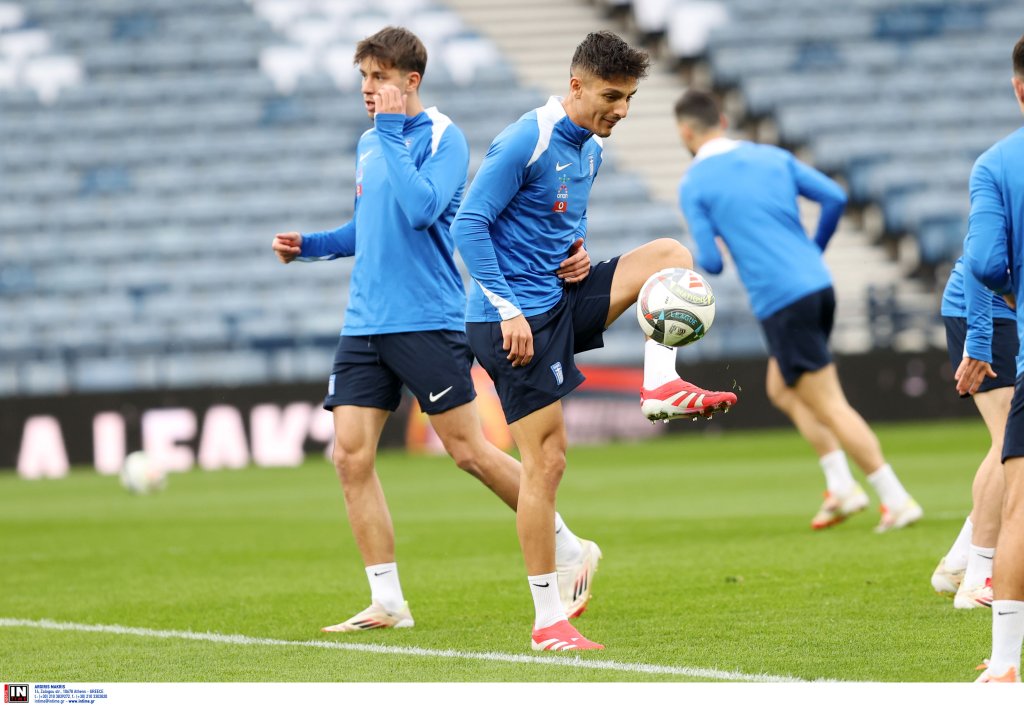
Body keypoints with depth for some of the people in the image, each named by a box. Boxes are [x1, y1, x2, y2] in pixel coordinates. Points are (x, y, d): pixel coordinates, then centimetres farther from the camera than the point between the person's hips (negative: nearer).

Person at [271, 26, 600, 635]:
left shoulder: (444, 138, -8)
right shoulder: (369, 143, 14)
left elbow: (421, 209, -24)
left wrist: (391, 131, -19)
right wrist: (310, 245, 12)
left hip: (428, 322, -7)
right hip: (365, 326, 7)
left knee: (469, 451, -4)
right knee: (352, 456, -3)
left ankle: (570, 550, 14)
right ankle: (387, 602, 2)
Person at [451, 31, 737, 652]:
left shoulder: (591, 148, 10)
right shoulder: (526, 142, -16)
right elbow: (470, 224, -17)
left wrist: (580, 249, 1)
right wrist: (507, 311, -21)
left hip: (562, 298, 8)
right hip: (517, 317, -8)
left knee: (671, 254, 0)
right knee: (547, 458, -9)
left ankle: (661, 386, -8)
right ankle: (548, 623, -4)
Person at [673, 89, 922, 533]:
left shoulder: (694, 185, -3)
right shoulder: (772, 157, 12)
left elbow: (711, 263, -7)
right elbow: (835, 197, 5)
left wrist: (700, 260, 17)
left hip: (781, 301, -7)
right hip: (817, 284, 7)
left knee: (829, 406, -2)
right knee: (781, 390, 23)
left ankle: (896, 499, -5)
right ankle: (840, 485, 14)